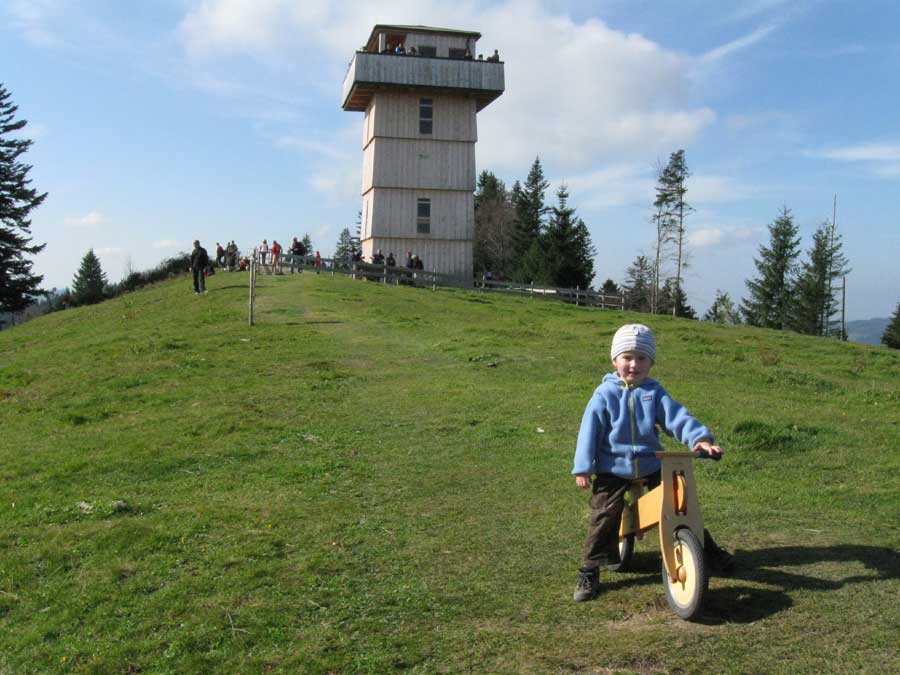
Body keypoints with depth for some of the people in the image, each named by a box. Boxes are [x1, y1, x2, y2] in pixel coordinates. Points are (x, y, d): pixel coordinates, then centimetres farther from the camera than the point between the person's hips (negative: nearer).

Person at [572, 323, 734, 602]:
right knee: (604, 517, -7)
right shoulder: (605, 393, -4)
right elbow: (590, 429, -5)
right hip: (613, 469, -2)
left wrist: (700, 437, -30)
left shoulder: (654, 392, 1)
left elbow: (677, 417, -12)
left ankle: (709, 550, 28)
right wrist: (583, 467, -8)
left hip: (652, 465, 2)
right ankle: (589, 571, 3)